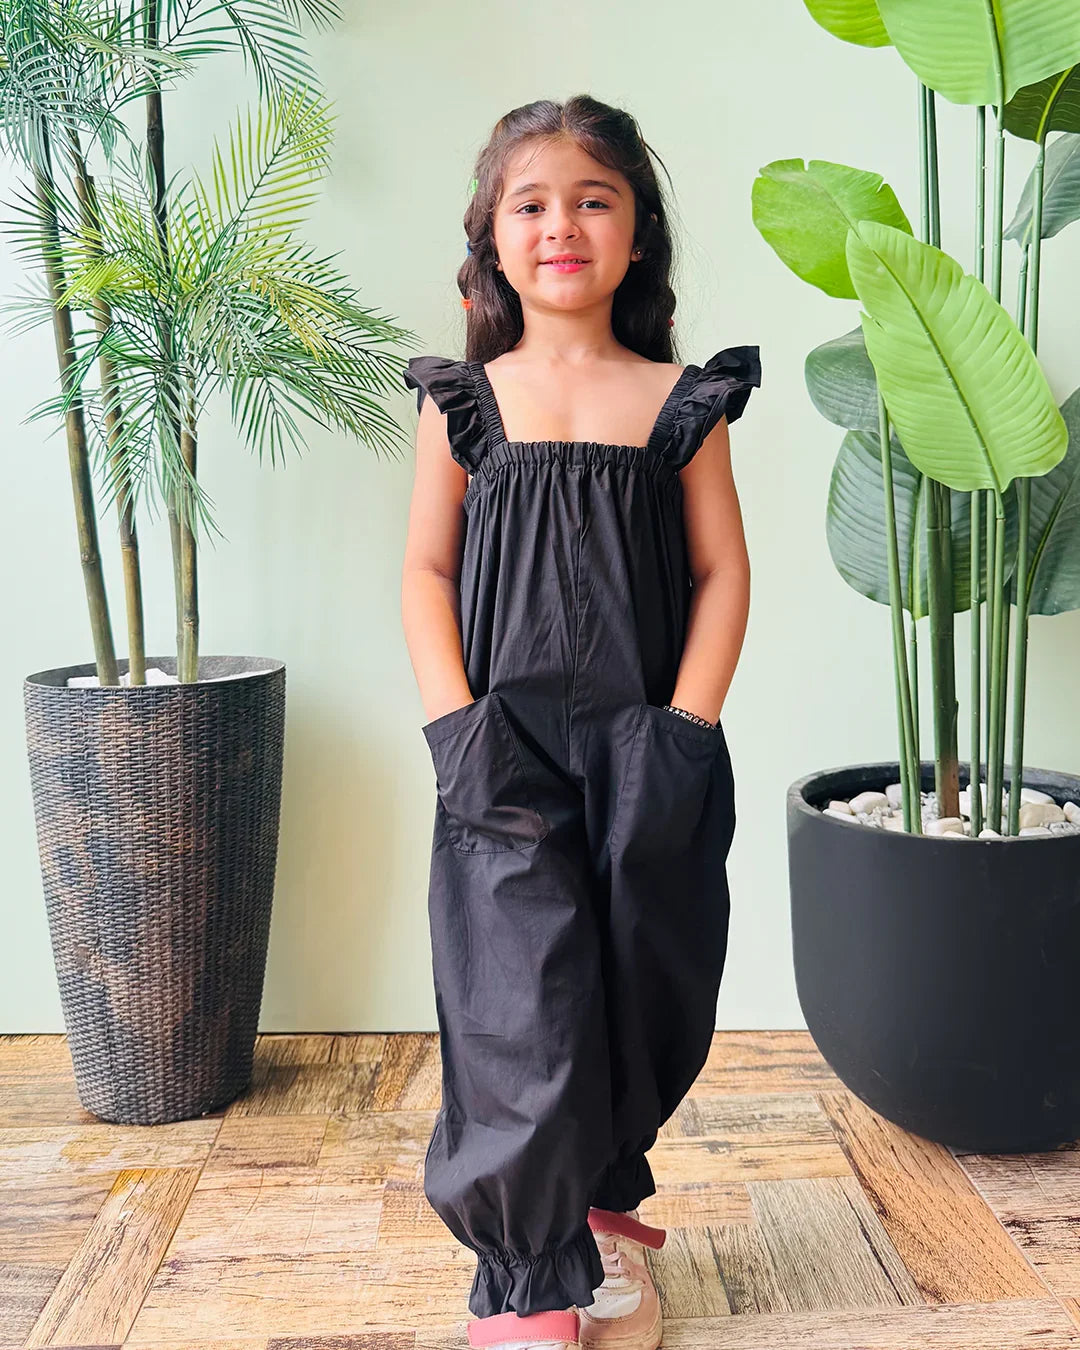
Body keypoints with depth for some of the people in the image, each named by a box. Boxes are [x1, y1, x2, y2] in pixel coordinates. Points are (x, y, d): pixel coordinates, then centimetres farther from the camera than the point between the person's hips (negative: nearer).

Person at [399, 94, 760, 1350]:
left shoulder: (681, 401, 5)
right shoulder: (464, 400, 4)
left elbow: (722, 571, 3)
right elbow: (425, 571, 3)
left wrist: (687, 725, -7)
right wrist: (454, 724, -8)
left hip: (645, 759, 2)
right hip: (509, 758, -1)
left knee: (642, 995, 11)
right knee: (523, 1006, -6)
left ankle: (601, 1198, 38)